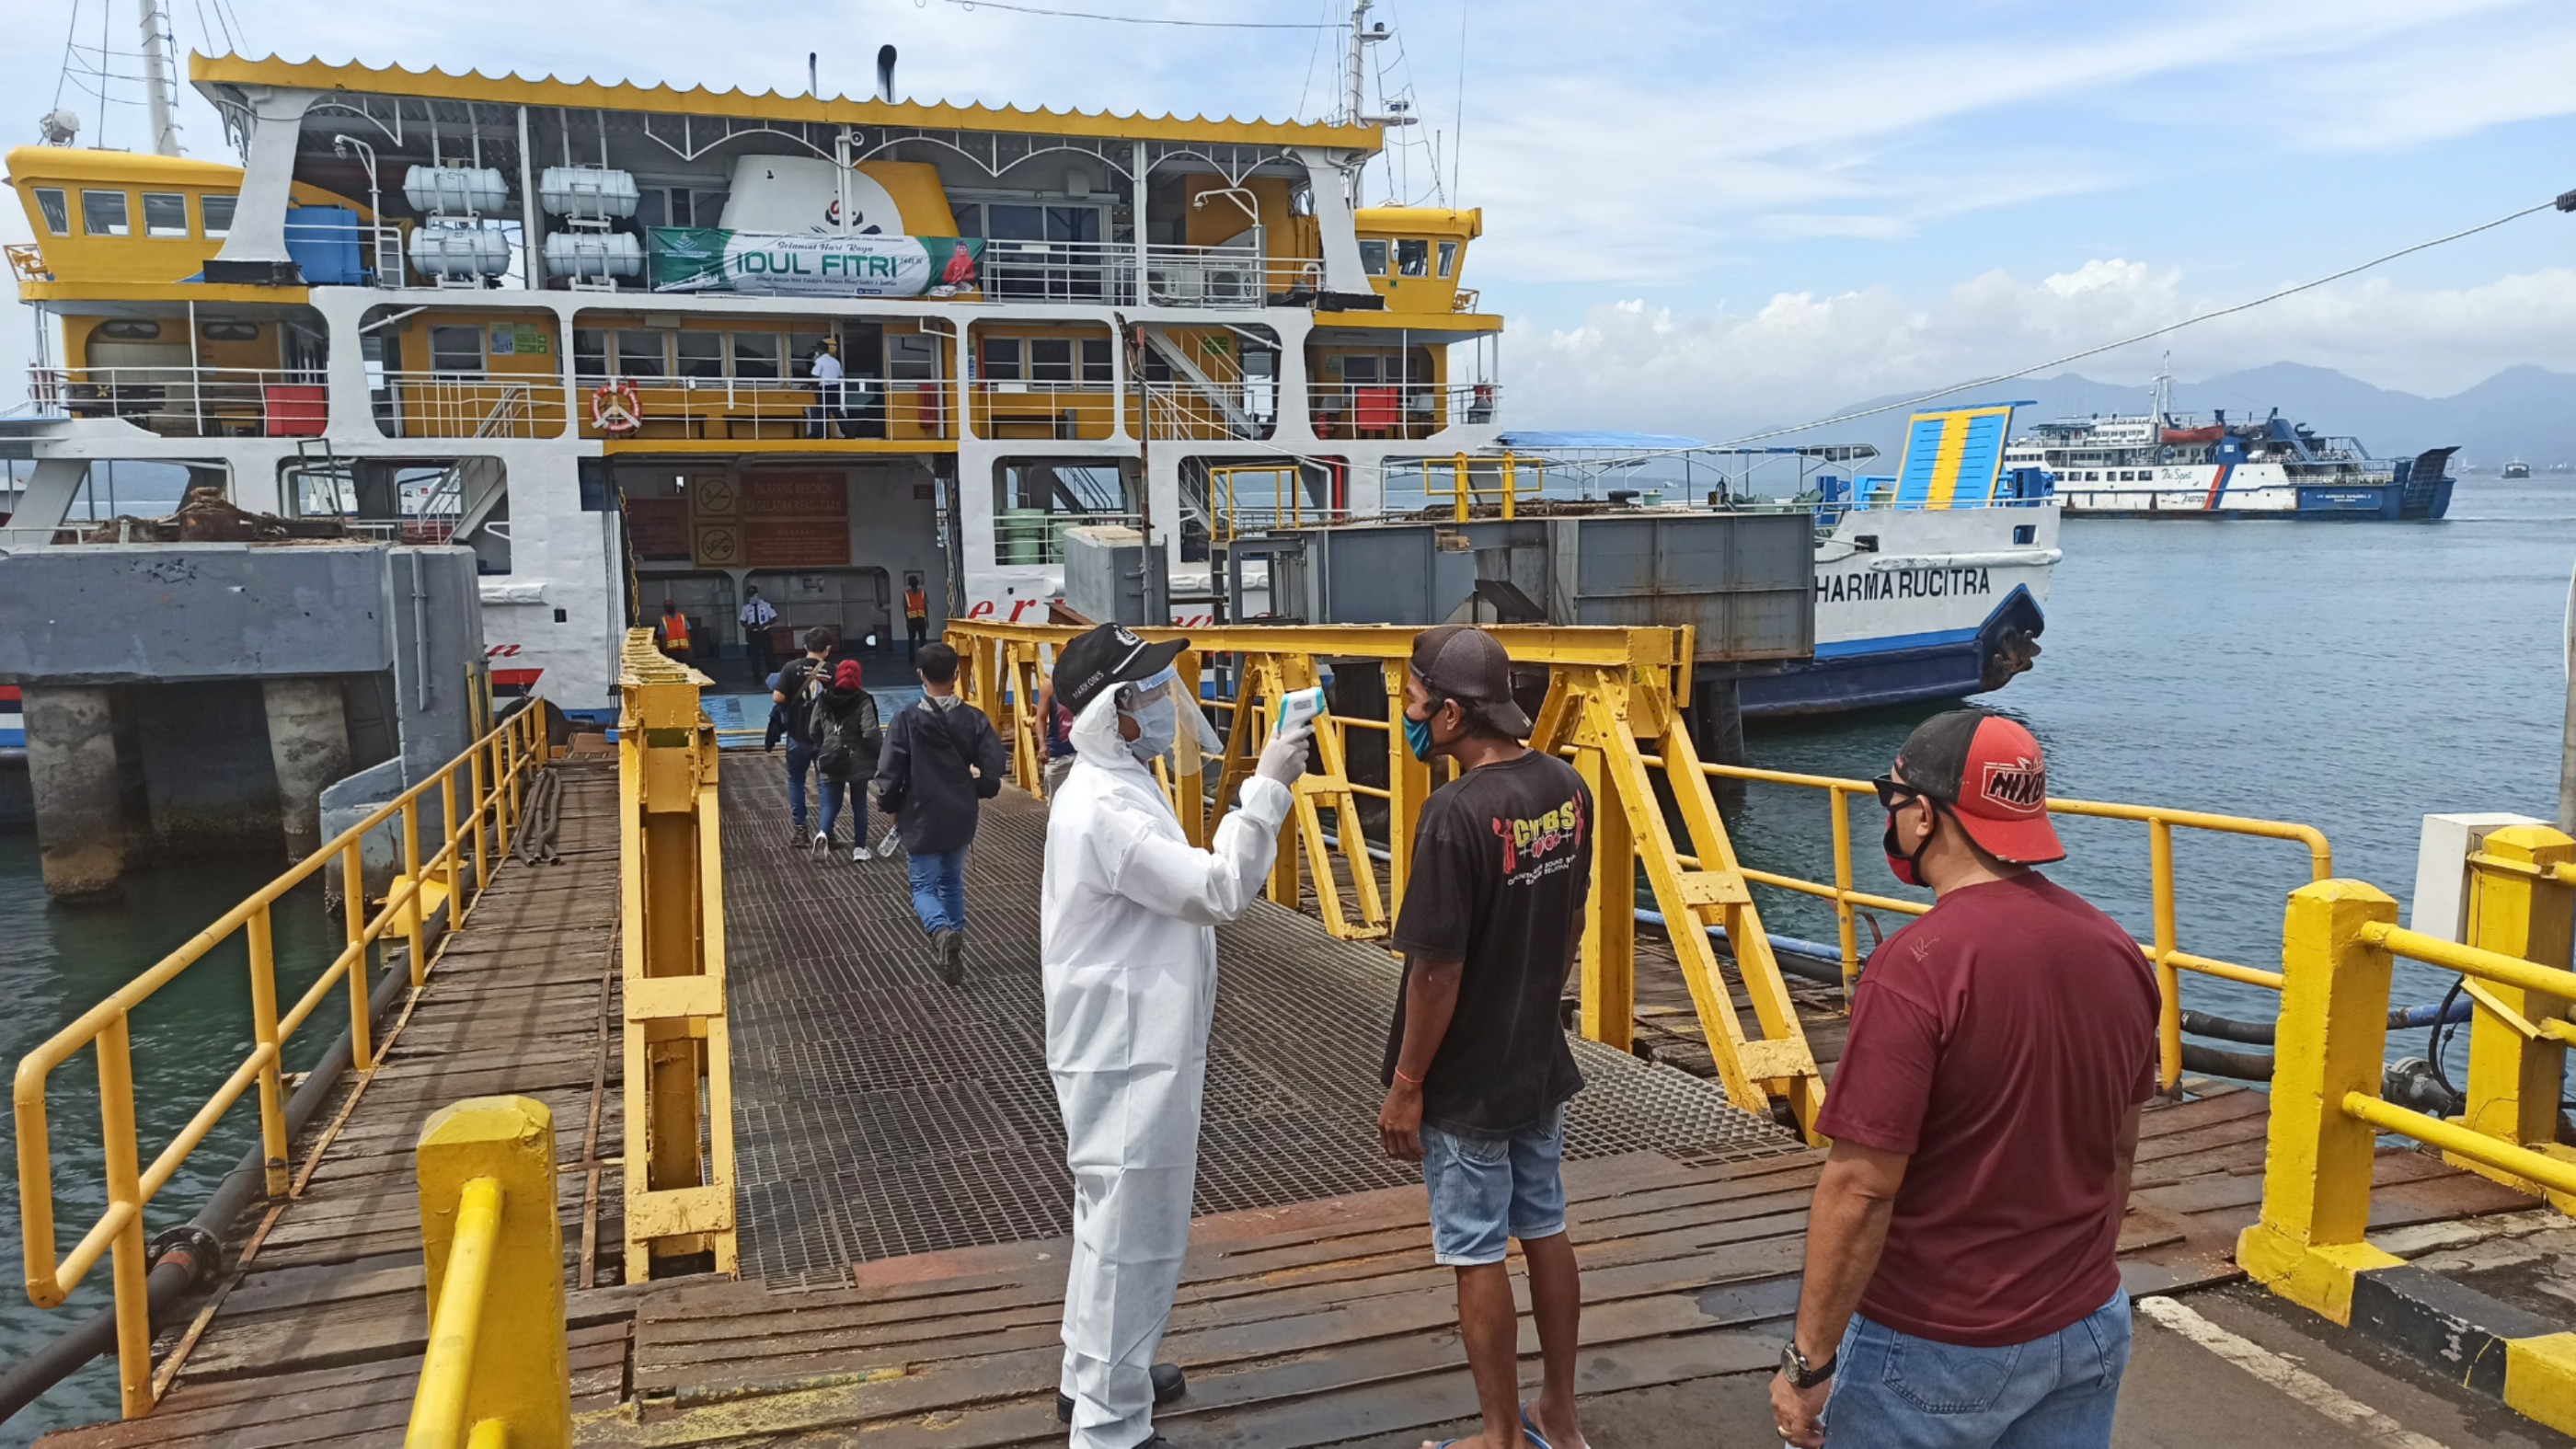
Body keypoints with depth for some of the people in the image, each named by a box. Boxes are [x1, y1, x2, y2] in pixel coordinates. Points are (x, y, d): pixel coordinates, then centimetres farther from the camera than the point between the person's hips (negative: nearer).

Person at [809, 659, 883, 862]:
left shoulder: (823, 701, 3)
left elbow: (814, 733, 9)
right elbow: (870, 732, -18)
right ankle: (859, 848, 14)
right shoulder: (863, 701, -10)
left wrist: (818, 757, 23)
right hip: (858, 763, -2)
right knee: (859, 805, 11)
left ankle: (822, 834, -21)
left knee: (830, 805, 7)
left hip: (830, 763, 2)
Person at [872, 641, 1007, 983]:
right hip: (961, 817, 3)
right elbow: (992, 770, -6)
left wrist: (891, 808, 6)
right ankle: (951, 951, 26)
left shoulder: (906, 720, -14)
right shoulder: (974, 719, -7)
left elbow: (889, 774, -12)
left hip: (921, 819, -3)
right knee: (952, 882, 22)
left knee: (924, 887, 7)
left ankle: (942, 932, -22)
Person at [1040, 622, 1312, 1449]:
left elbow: (1189, 887, 19)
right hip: (1129, 1053, -11)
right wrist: (1267, 789, -25)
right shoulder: (1103, 808, -23)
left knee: (1112, 1220, 23)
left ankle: (1093, 1376, 39)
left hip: (1132, 1041, 11)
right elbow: (1218, 892, -26)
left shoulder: (1117, 788, 11)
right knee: (1134, 1235, -2)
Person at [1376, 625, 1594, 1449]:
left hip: (1466, 1084, -7)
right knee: (1545, 1232, 20)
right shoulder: (1566, 787, -3)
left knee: (1478, 1256, 8)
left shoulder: (1457, 814, -26)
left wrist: (1405, 1087, -12)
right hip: (1541, 1063, 8)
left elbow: (1437, 969, -22)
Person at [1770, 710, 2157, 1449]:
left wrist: (1808, 1359, -14)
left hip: (1938, 1348, -6)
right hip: (2090, 1332, 6)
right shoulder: (2116, 950, -2)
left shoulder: (1917, 965, -24)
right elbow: (2119, 1149, 10)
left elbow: (1861, 1187, -23)